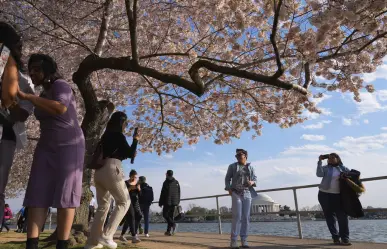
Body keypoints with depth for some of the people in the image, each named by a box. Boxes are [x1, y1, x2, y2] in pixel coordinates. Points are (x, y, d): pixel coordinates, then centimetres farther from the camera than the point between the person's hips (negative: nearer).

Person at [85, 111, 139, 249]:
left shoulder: (105, 136, 18)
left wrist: (129, 153, 27)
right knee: (124, 202, 4)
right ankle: (106, 235, -6)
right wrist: (135, 140, 14)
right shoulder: (119, 136, -4)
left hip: (99, 170, 8)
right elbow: (130, 154, 0)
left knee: (103, 205, 13)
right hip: (111, 170, -8)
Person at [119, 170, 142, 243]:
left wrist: (139, 189, -8)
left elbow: (140, 193, 12)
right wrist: (130, 188, -22)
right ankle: (134, 236, -29)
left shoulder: (137, 183, 13)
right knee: (131, 217, -19)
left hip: (135, 202, 6)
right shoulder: (126, 183, -2)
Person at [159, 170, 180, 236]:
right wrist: (177, 202, 18)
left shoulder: (166, 182, -7)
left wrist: (160, 203, -3)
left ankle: (173, 224, -17)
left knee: (165, 214, 5)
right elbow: (179, 193, 12)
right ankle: (169, 231, 10)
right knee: (171, 216, 11)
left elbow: (163, 193, -9)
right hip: (174, 202, 5)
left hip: (167, 202, -5)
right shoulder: (176, 182, 10)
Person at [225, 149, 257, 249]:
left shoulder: (250, 167, 12)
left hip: (247, 193, 3)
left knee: (246, 217, 2)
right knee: (237, 216, -10)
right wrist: (229, 189, -6)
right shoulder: (232, 166, 7)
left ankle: (244, 240, 9)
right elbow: (227, 178, 7)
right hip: (236, 193, -2)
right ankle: (233, 240, -5)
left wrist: (252, 182, -10)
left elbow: (255, 178, 12)